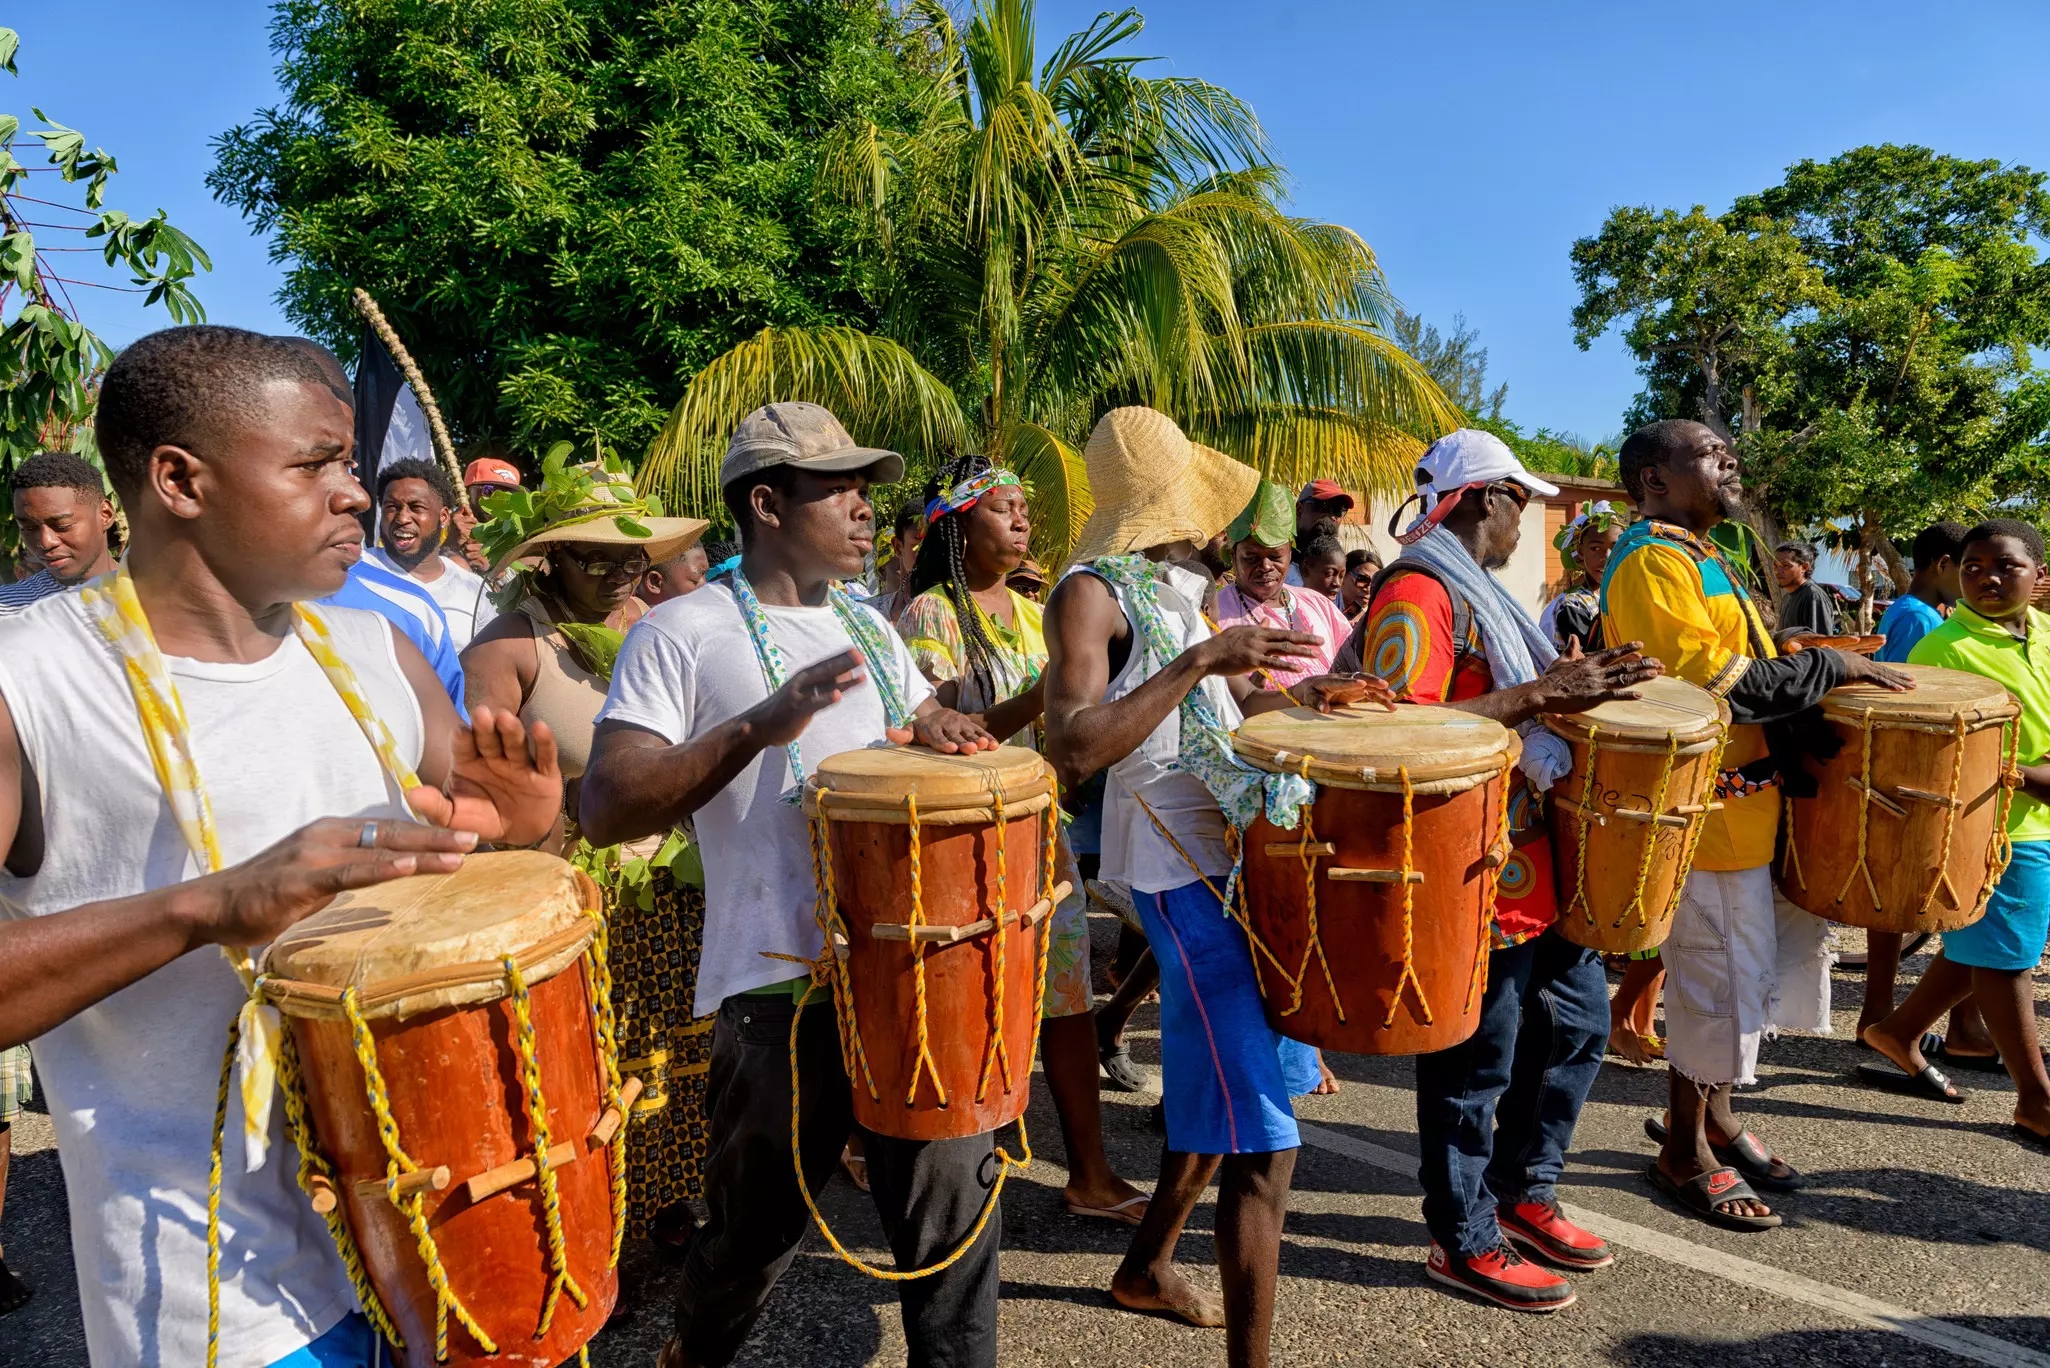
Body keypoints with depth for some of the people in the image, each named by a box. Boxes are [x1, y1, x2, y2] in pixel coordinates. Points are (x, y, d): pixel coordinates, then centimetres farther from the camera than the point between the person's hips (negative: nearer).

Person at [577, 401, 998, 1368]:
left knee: (955, 1207, 10)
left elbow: (929, 727, 23)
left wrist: (948, 736, -2)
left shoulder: (868, 626, 13)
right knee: (755, 1233, 15)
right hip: (781, 988, -4)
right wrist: (756, 728, -26)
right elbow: (605, 810, -14)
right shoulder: (681, 634, -6)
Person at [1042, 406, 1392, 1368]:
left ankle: (1148, 1267, 41)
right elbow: (1072, 749, -26)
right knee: (1260, 1139, -8)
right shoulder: (1092, 592, -13)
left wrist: (1313, 694, 7)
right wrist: (1197, 661, -28)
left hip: (1237, 855, 10)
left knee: (1218, 1089, 22)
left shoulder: (1177, 590, 13)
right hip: (1181, 870, -10)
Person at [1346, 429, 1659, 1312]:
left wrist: (1569, 682, 12)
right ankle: (1467, 1242, 20)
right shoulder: (1416, 592, -16)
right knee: (1477, 1061, 2)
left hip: (1535, 858, 11)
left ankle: (1522, 1192, 37)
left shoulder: (1473, 590, 18)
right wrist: (1540, 694, -26)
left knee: (1577, 1023, 20)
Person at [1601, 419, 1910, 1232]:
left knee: (1766, 958, 17)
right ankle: (1684, 1153, 18)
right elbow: (1709, 680, -25)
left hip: (1746, 805, 10)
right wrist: (1829, 667, -16)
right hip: (1702, 811, -10)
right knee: (1716, 979, 0)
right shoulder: (1653, 561, -15)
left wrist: (1817, 692, 9)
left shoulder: (1697, 558, 18)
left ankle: (1709, 1111, 33)